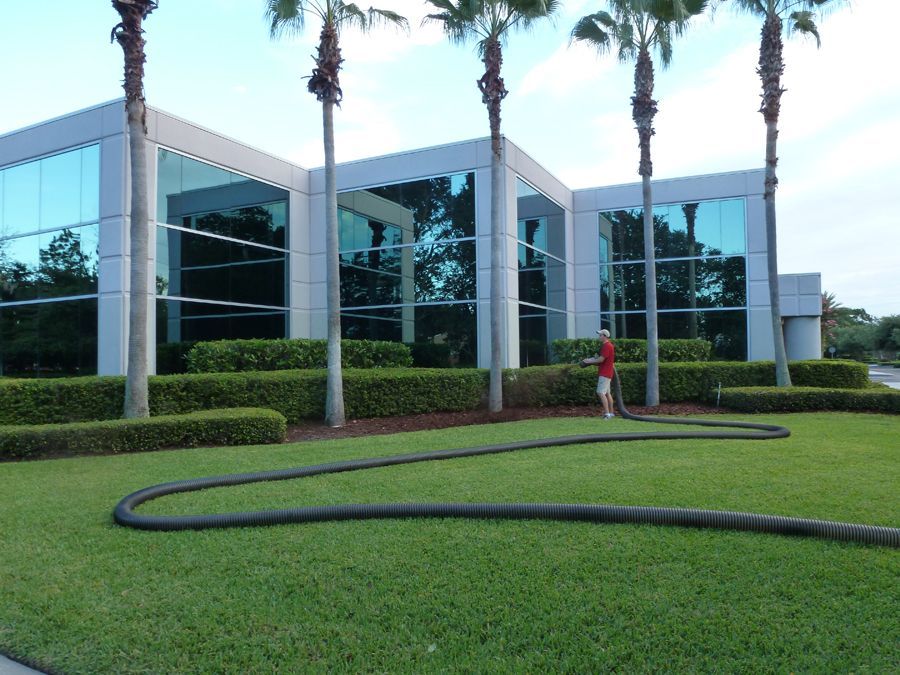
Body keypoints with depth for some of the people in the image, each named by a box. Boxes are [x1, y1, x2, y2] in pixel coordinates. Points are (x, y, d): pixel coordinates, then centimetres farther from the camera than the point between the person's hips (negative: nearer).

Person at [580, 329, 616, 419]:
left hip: (604, 373, -11)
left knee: (601, 392, -15)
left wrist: (589, 361, -10)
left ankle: (607, 414, -18)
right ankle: (611, 413, 20)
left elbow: (601, 359, -20)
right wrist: (593, 359, 11)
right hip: (607, 373, 11)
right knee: (607, 393, 15)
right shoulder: (606, 345, 18)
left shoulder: (607, 346, -16)